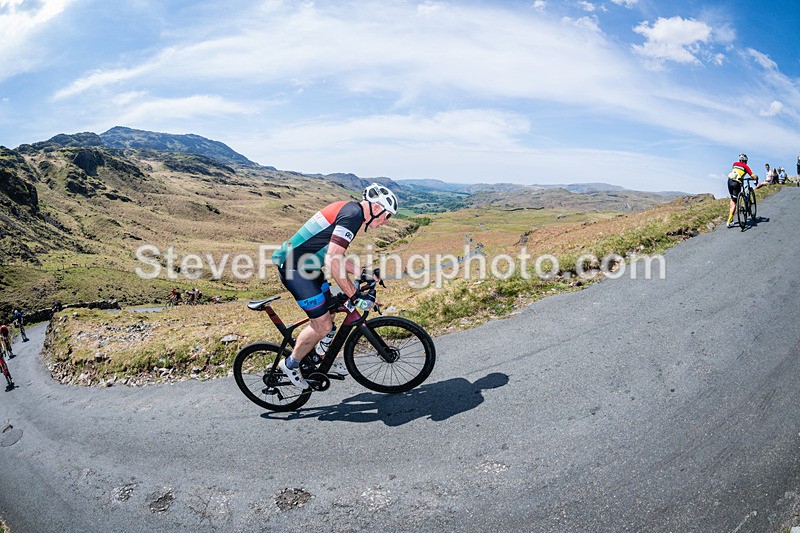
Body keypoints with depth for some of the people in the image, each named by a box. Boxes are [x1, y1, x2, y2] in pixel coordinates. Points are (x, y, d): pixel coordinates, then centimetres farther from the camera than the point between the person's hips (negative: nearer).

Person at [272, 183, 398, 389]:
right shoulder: (353, 214, -19)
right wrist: (355, 296, -21)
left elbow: (336, 256, 20)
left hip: (306, 265, 10)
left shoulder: (349, 209, 12)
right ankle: (291, 364, 17)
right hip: (294, 268, -10)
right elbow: (332, 262, -26)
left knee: (325, 317, 19)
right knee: (322, 325, -4)